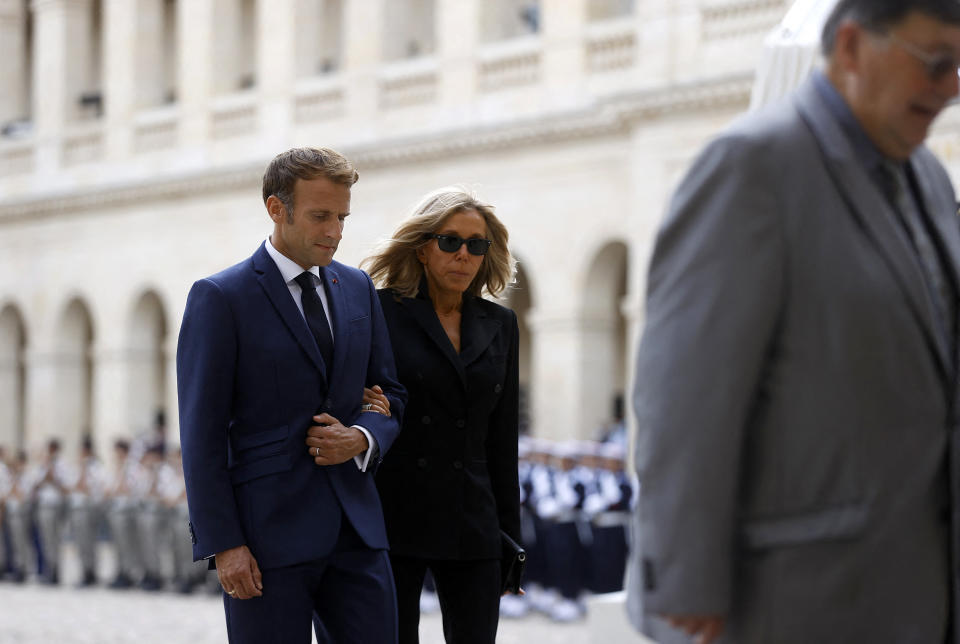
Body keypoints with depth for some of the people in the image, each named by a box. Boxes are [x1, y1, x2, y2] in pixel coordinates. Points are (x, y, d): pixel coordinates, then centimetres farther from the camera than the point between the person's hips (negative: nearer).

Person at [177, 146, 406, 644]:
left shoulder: (358, 289, 13)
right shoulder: (219, 298, -4)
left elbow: (391, 396, 19)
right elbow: (202, 434, -8)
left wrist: (362, 438, -5)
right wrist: (222, 544, -14)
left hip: (354, 528, 5)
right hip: (266, 534, -5)